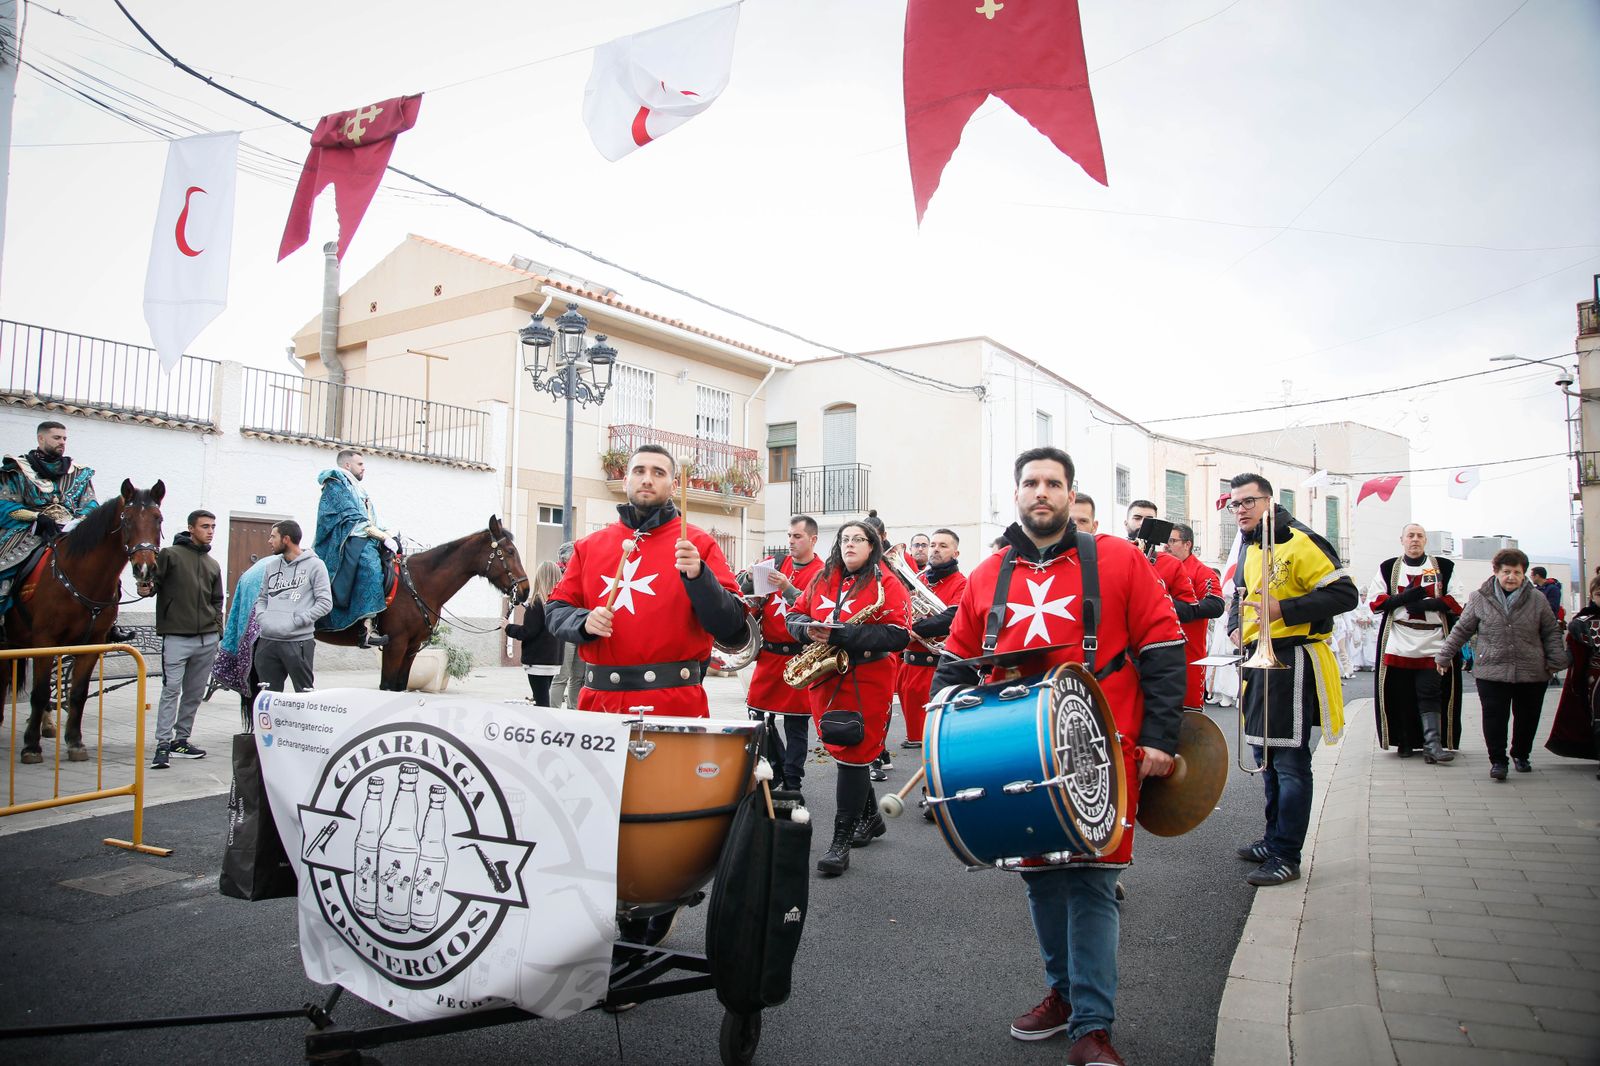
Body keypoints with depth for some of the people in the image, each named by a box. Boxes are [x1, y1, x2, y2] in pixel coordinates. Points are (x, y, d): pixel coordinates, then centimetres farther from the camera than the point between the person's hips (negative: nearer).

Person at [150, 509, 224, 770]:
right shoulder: (171, 555, -1)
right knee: (171, 690, -8)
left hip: (208, 640, 6)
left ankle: (181, 740, 20)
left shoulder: (213, 565, 17)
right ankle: (163, 745, -3)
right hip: (177, 637, -6)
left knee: (195, 693, 10)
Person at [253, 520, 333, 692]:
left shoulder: (314, 565, -3)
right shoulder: (271, 566, 14)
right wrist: (262, 617, 1)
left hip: (299, 641, -6)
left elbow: (325, 602, -8)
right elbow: (262, 598, 21)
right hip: (267, 641, 6)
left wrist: (297, 621, -14)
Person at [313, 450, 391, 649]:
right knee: (370, 562, -33)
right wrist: (385, 538, -15)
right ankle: (367, 628, -45)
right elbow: (354, 521, -11)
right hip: (345, 541, -10)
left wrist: (390, 535, 5)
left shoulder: (358, 490, 27)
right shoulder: (336, 485, 0)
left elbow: (371, 523, 23)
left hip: (365, 541, 10)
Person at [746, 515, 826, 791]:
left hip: (798, 656, -5)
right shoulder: (779, 563, 9)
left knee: (795, 723, 2)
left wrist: (787, 589, -27)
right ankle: (776, 772, 24)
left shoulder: (821, 573, -6)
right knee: (759, 715, 9)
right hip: (768, 653, 5)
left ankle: (792, 784, 13)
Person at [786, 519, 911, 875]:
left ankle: (841, 842, 4)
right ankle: (870, 816, 36)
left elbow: (899, 635, -16)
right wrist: (809, 628, -11)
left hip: (867, 682, -6)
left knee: (853, 756, -5)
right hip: (826, 680, 6)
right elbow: (794, 614, 15)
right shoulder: (822, 580, 12)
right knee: (845, 751, 15)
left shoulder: (886, 584, -6)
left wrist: (840, 634, -23)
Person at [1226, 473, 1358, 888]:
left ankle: (1286, 856, 2)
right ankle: (1274, 839, 30)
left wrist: (1284, 609, -23)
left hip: (1292, 661, -9)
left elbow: (1344, 593, -17)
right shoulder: (1249, 549, 16)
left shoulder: (1298, 542, -12)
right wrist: (1236, 626, 9)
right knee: (1267, 755, 17)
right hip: (1259, 659, 9)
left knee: (1289, 760, -5)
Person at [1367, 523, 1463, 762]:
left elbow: (1457, 602, 4)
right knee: (1400, 695, 4)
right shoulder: (1387, 568, 12)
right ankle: (1404, 742, 16)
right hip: (1397, 643, 1)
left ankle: (1432, 743, -9)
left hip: (1433, 642, -1)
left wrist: (1430, 603, -12)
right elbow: (1374, 601, 6)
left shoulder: (1444, 568, 10)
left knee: (1430, 694, -7)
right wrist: (1403, 598, -10)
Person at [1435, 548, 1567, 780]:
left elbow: (1551, 633, 11)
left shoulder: (1537, 600, 4)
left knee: (1527, 718, 13)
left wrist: (1556, 661, 2)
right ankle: (1497, 760, 7)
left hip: (1531, 674, 2)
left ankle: (1521, 755, 34)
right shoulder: (1479, 599, 0)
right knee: (1494, 717, -4)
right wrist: (1444, 655, 7)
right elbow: (1461, 630, 7)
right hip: (1491, 672, -2)